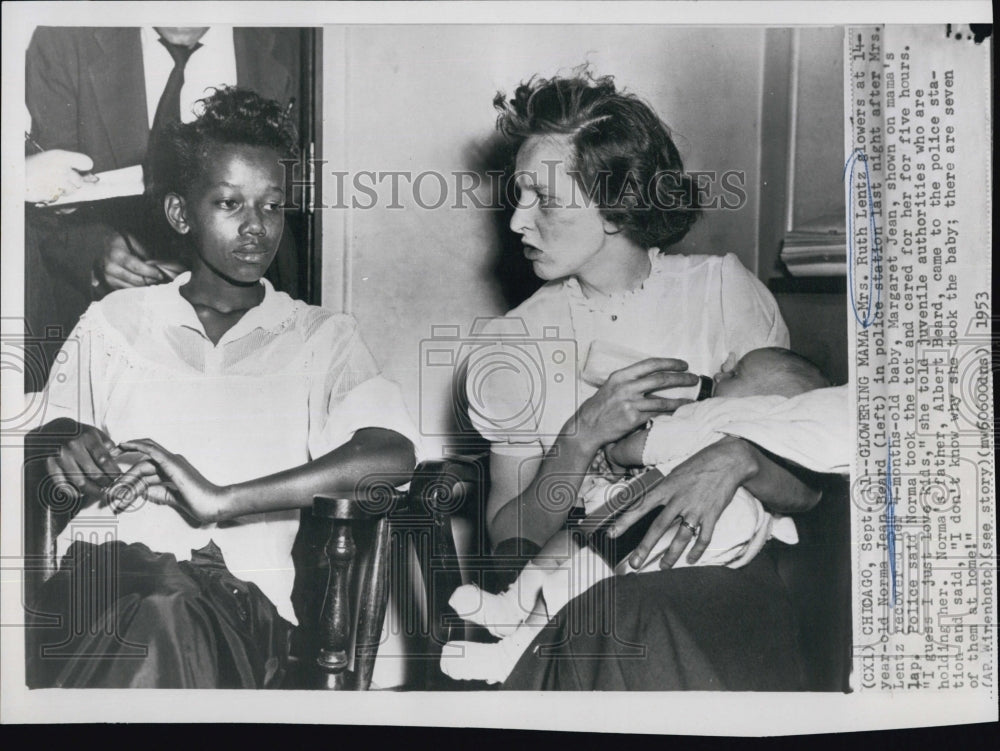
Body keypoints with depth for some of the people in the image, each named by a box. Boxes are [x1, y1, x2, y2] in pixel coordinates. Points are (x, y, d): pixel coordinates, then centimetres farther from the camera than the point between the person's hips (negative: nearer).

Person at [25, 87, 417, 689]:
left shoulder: (324, 338, 13)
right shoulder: (112, 321, 22)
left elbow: (393, 456, -5)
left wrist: (222, 499, -15)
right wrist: (67, 448, 1)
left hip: (238, 587, -1)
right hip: (100, 566, 1)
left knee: (169, 617, -38)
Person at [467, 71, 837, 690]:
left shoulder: (723, 289, 0)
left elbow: (807, 488, 0)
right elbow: (509, 545, -2)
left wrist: (739, 459, -22)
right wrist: (583, 438, -17)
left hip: (722, 578, 0)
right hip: (579, 596, 1)